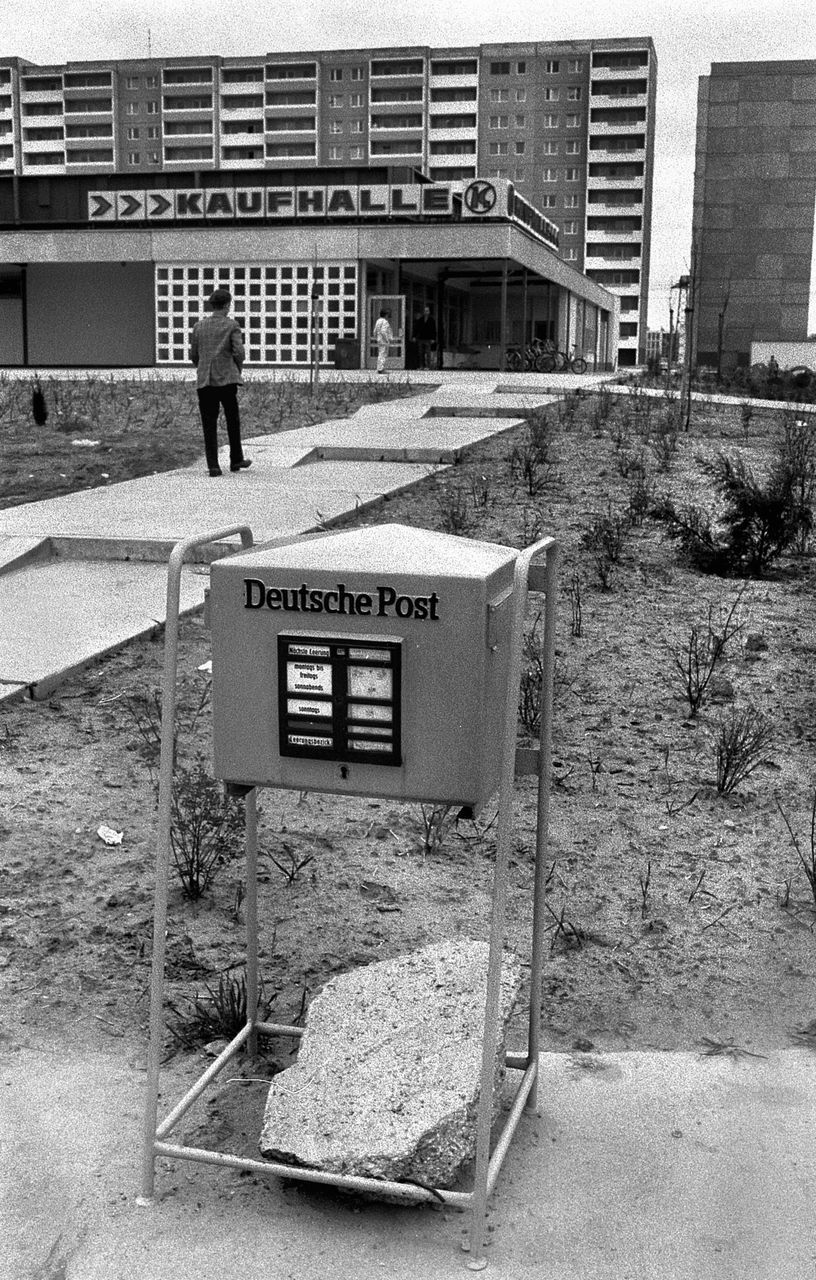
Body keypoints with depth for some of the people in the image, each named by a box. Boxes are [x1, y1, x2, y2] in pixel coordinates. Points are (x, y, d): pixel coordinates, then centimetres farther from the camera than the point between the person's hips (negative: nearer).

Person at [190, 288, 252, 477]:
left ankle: (213, 465, -1)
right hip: (227, 378, -3)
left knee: (209, 424, 3)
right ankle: (236, 460, 20)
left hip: (204, 381, 3)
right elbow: (238, 352, -9)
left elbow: (193, 355, 12)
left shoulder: (199, 326, 10)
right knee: (232, 420, 12)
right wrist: (238, 370, 8)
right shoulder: (232, 325, -1)